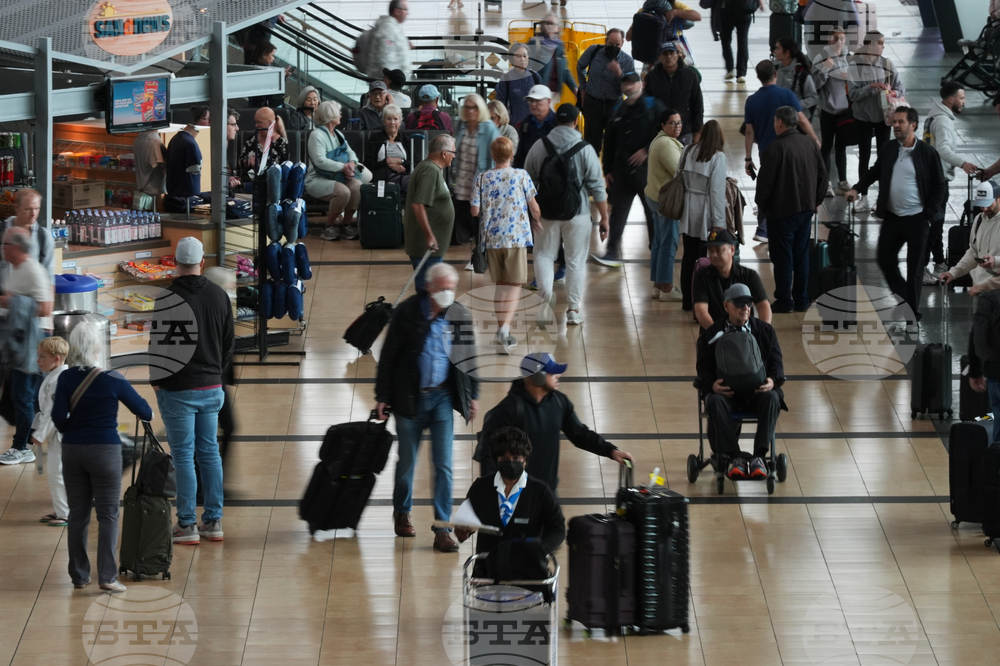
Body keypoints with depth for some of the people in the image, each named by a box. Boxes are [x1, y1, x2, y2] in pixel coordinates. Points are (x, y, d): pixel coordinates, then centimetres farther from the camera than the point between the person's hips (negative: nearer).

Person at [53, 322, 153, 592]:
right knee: (108, 515, 2)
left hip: (72, 449, 3)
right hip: (105, 449, -3)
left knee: (78, 514, 11)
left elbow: (58, 415, -10)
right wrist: (148, 414, 23)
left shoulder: (66, 379, -4)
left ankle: (79, 575, 15)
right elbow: (144, 411, -1)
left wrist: (69, 430, 11)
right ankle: (107, 577, -4)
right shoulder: (112, 380, -9)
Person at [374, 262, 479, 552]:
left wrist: (473, 395, 12)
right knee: (406, 461, 11)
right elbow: (389, 356, -4)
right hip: (409, 398, -1)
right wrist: (382, 396, -4)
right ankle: (402, 512, 35)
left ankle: (442, 530, -2)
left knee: (444, 465, -4)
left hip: (443, 397, 1)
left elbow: (470, 356, 11)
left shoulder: (460, 316, -1)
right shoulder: (406, 313, -9)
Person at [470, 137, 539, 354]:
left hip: (492, 238, 3)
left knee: (500, 285, 16)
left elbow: (475, 211, -1)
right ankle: (505, 328, -18)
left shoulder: (482, 179, 0)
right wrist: (538, 222, 22)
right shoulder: (521, 176, -4)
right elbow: (534, 207, 1)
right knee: (515, 285, 0)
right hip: (516, 237, -3)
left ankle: (502, 329, 20)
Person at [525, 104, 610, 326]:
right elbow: (597, 186, -7)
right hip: (578, 214, -1)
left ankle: (545, 296, -8)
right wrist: (604, 217, -1)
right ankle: (573, 310, 7)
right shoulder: (585, 149, -8)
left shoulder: (539, 147, -1)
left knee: (544, 255, 14)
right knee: (576, 260, 7)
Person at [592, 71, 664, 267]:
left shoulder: (653, 106, -3)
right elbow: (609, 142, 16)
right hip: (622, 170, 5)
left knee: (653, 212, 5)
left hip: (647, 170, -5)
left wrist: (647, 150, -16)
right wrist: (607, 170, 13)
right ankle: (612, 253, 2)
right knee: (618, 212, 2)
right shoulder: (618, 111, 12)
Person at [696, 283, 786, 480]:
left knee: (772, 398, -34)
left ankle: (759, 456, -36)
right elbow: (704, 369, 5)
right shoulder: (712, 335, 11)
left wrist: (773, 381, -16)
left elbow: (777, 364, 9)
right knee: (714, 402, -35)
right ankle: (735, 458, -37)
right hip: (726, 392, -1)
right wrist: (712, 385, -20)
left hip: (758, 391, 1)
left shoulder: (764, 330, 15)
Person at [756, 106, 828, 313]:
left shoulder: (775, 148, -19)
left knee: (782, 257, 3)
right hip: (806, 209, 6)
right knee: (801, 255, 14)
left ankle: (784, 301, 7)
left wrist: (762, 205, 1)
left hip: (781, 211, -6)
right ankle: (801, 300, 18)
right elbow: (823, 176, 8)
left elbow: (765, 182, -15)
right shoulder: (810, 144, 1)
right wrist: (816, 201, 19)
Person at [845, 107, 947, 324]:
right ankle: (903, 297, 29)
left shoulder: (927, 153, -8)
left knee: (914, 267, 4)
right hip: (891, 217, 5)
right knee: (885, 260, 8)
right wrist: (858, 189, 3)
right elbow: (875, 172, 19)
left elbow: (940, 185, -3)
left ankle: (912, 313, 14)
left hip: (916, 219, -5)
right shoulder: (888, 148, 4)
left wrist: (928, 214, -9)